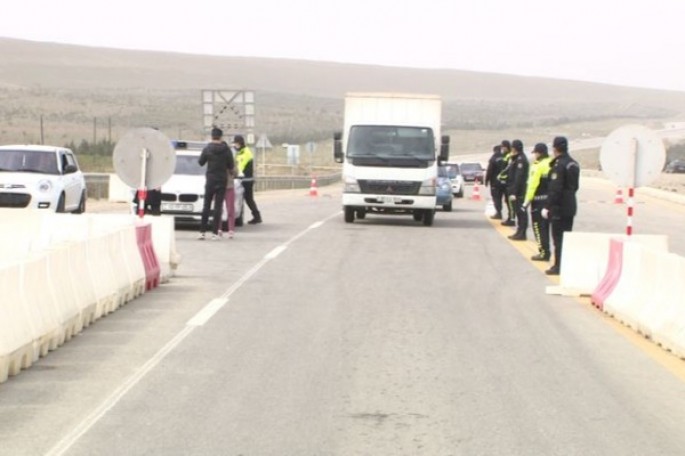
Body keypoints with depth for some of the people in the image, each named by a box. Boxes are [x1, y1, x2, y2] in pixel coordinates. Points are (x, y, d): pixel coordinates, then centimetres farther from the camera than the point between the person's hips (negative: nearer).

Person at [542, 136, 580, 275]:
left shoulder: (559, 165, -18)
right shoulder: (573, 164, 11)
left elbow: (555, 189, -22)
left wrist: (547, 207, -19)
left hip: (559, 207, -9)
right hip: (571, 206, 9)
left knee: (558, 237, -3)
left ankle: (559, 266, 0)